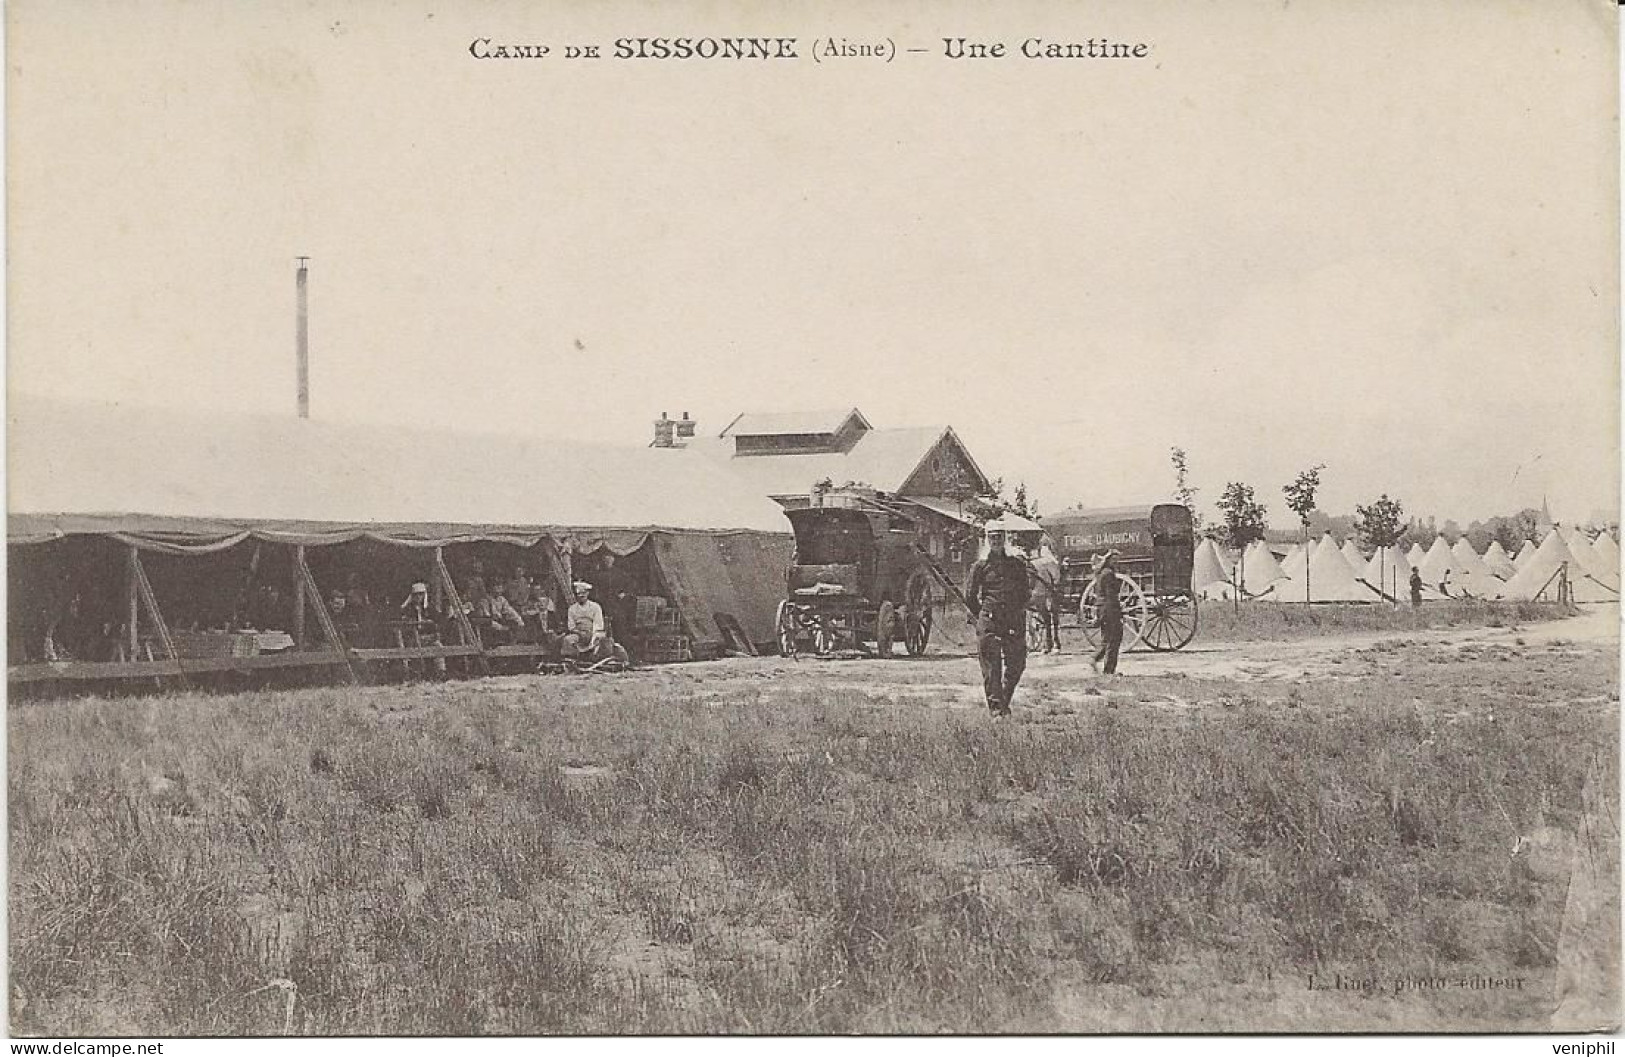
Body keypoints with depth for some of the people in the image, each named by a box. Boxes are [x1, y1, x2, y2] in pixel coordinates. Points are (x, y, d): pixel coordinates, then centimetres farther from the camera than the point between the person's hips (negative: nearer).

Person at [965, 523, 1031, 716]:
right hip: (989, 621, -2)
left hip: (1014, 621, 2)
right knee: (991, 666, -5)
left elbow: (1026, 593, 16)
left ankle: (1005, 700, 23)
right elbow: (969, 596, 7)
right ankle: (995, 706, -2)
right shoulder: (980, 566, 3)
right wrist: (982, 616, 7)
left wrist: (1016, 611, 9)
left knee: (1016, 664, 4)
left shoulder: (1017, 564, 9)